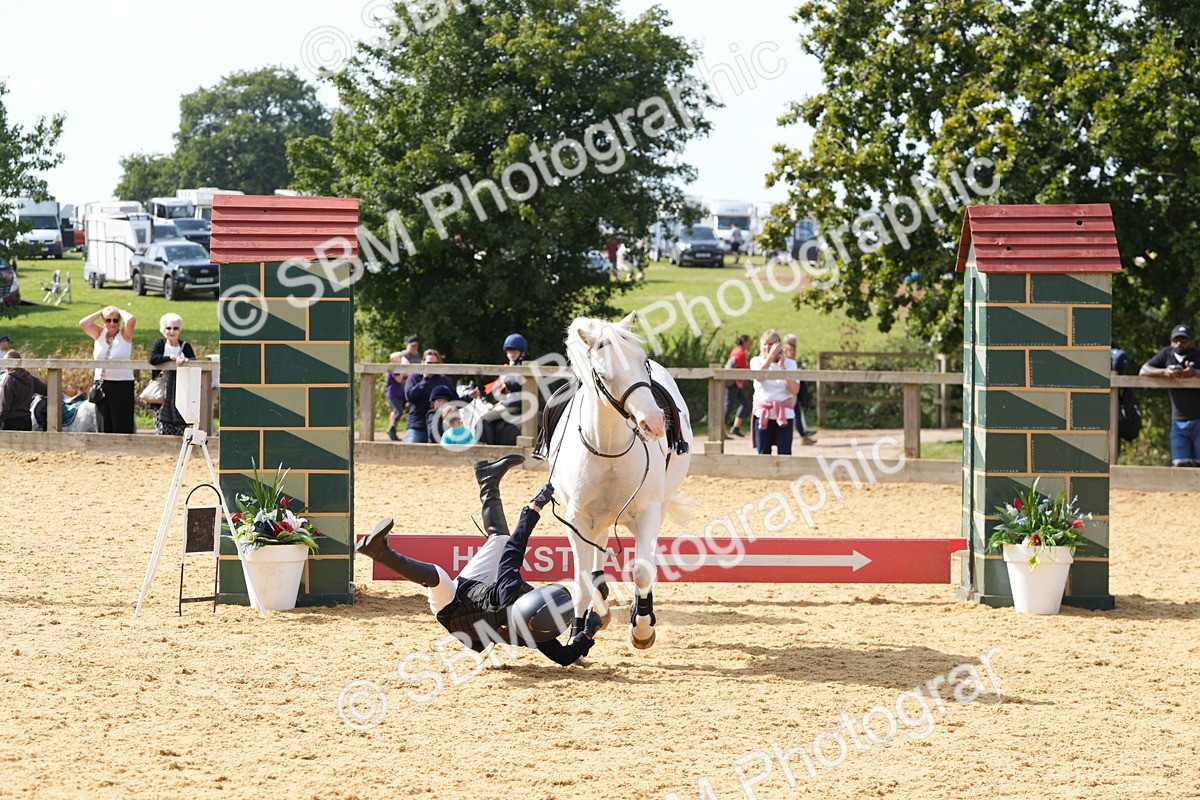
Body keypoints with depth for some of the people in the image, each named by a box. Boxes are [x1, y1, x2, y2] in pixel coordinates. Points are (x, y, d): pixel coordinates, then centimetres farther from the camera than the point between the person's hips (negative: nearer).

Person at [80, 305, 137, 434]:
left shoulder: (124, 334, 1)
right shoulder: (99, 334, 11)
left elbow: (131, 320, -17)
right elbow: (83, 323, -1)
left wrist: (120, 311, 1)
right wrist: (101, 312, 5)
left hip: (122, 385, -4)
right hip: (101, 383, 4)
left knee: (122, 426, -6)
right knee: (105, 426, 8)